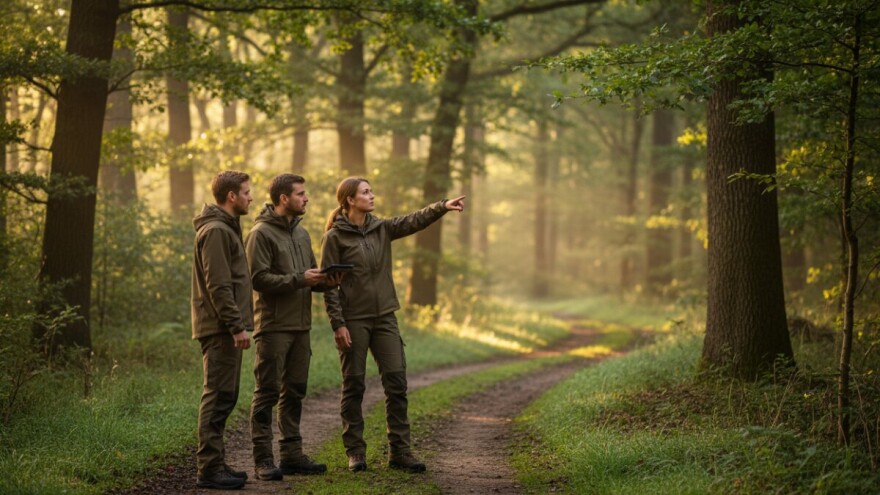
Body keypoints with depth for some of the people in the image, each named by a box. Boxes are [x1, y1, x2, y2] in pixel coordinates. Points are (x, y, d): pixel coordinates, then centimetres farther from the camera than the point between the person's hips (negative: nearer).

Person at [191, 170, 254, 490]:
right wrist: (236, 326, -21)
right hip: (221, 328, -10)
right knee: (218, 397, -9)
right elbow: (218, 286, -19)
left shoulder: (226, 228, 20)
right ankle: (209, 469, -7)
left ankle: (215, 464, 18)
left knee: (223, 397, 12)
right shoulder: (215, 231, -13)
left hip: (224, 329, 10)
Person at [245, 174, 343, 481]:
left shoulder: (301, 233, 16)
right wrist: (299, 279, -20)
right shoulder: (261, 234, -9)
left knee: (294, 392, 11)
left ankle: (292, 454, 17)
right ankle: (263, 459, -1)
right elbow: (258, 278, -17)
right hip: (273, 326, -8)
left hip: (300, 326, 8)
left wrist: (327, 281, -1)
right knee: (267, 392, -4)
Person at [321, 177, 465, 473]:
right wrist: (337, 324, -14)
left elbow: (414, 221, -4)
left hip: (384, 318, 5)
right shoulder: (335, 237, -5)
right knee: (354, 385, 2)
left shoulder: (382, 229, 10)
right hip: (353, 320, -5)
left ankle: (400, 451, 4)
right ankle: (355, 452, 11)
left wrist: (443, 207, -20)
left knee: (396, 382, 0)